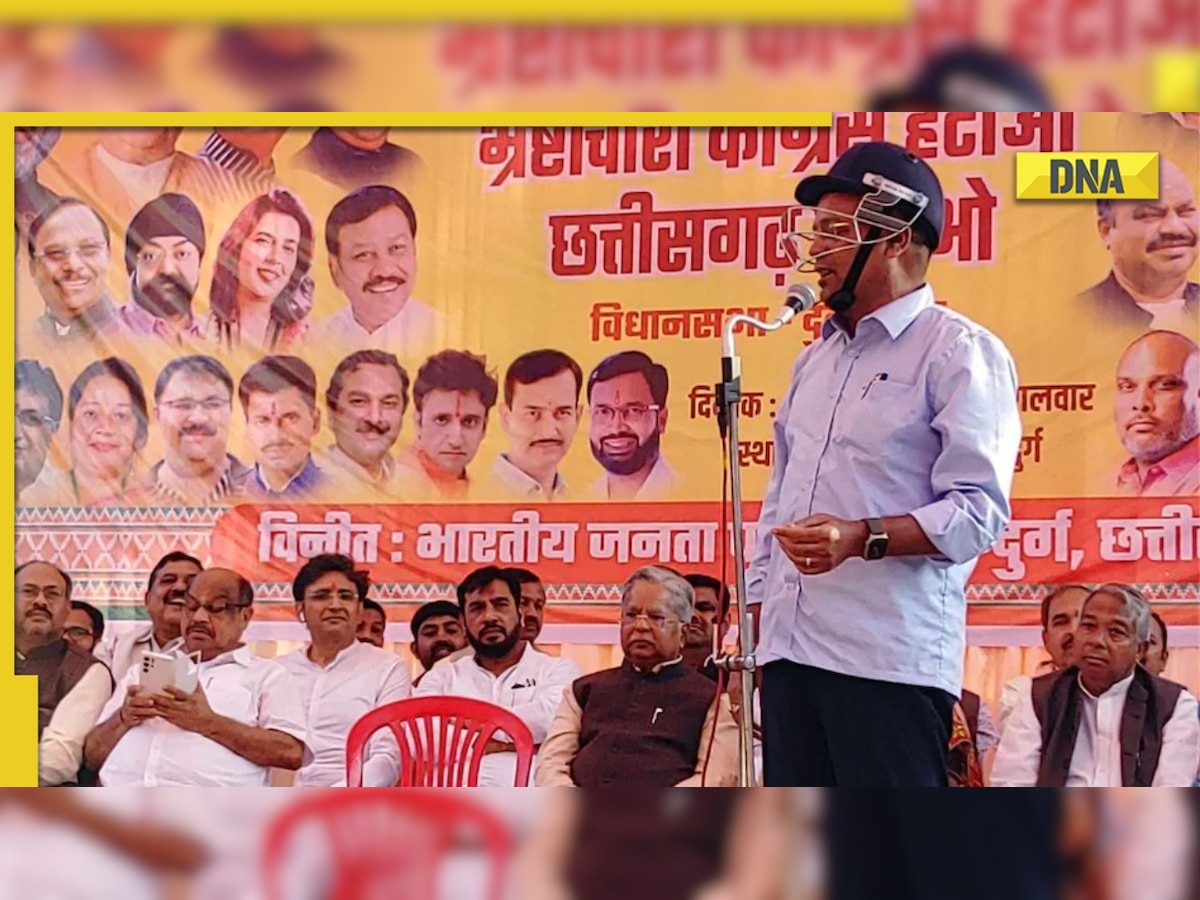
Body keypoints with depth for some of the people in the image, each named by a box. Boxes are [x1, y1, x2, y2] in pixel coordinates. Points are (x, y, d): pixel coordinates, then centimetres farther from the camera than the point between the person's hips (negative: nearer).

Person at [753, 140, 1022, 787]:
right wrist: (754, 615, 19)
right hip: (792, 652, 8)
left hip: (892, 659, -8)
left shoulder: (961, 352, -3)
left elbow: (978, 510, -13)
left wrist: (862, 537, -26)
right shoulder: (817, 360, 22)